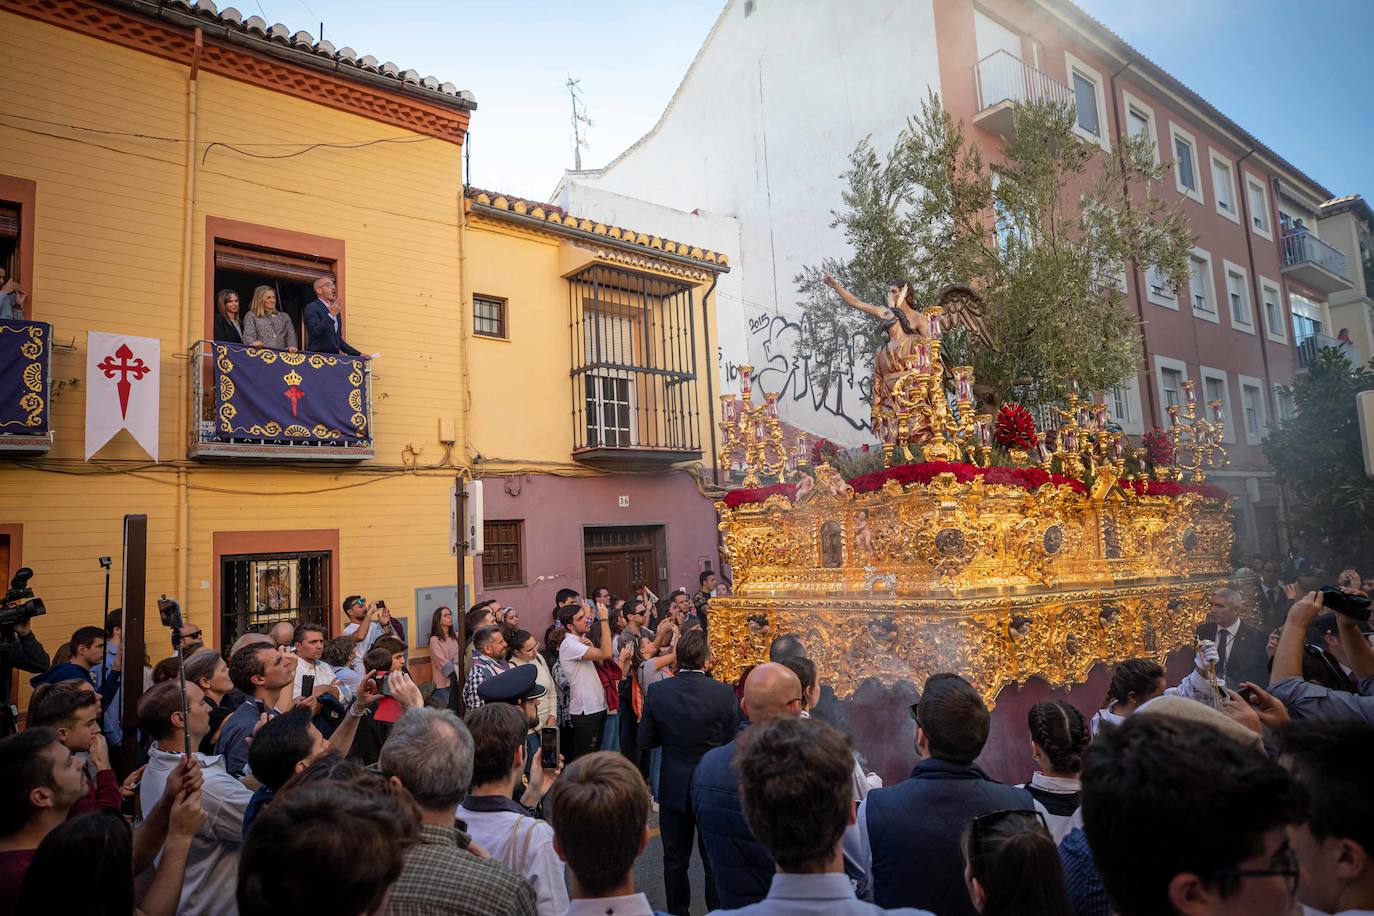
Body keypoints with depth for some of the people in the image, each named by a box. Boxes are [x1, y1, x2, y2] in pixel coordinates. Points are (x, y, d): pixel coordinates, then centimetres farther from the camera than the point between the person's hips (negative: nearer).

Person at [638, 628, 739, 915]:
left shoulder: (657, 692, -14)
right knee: (714, 859, 16)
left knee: (675, 859, 18)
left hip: (674, 788, 1)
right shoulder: (724, 693, -18)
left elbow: (645, 740, -5)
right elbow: (733, 741, -7)